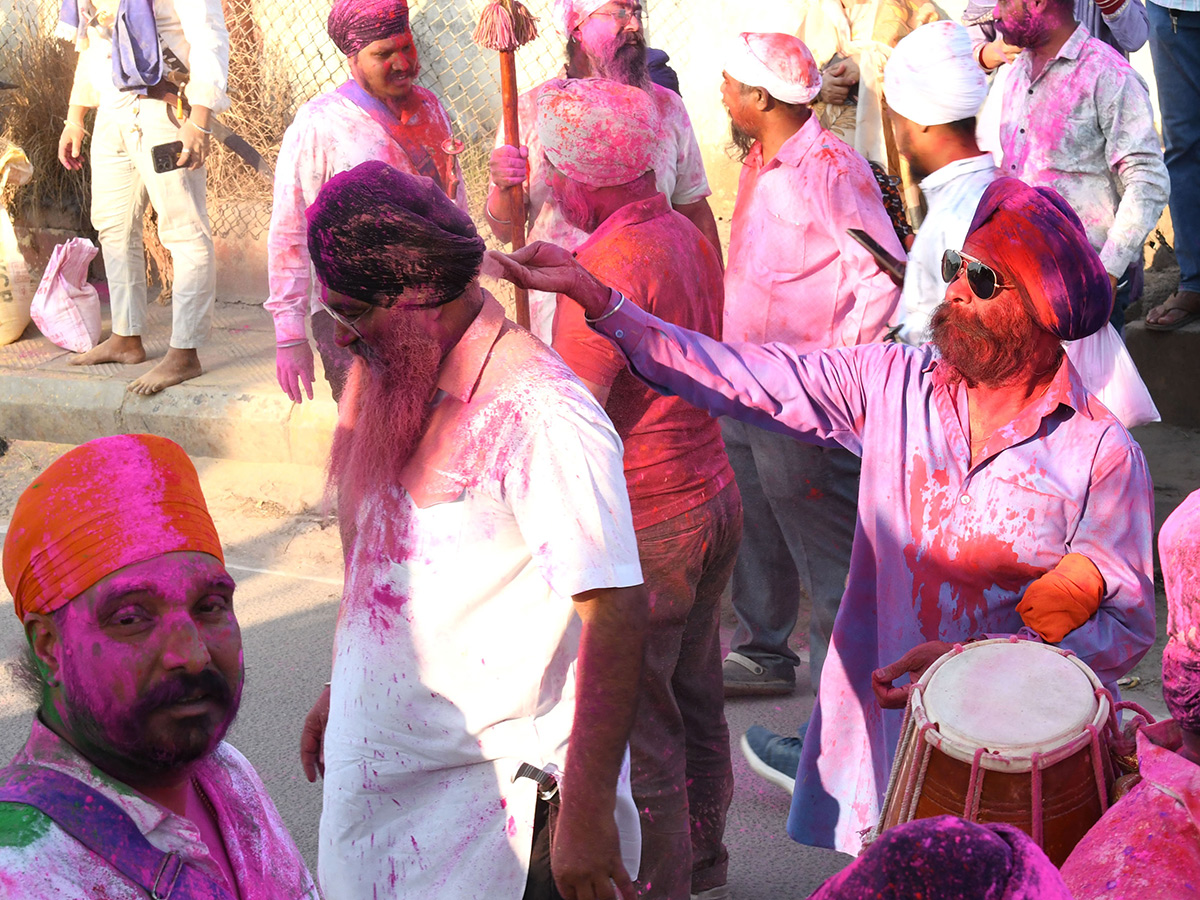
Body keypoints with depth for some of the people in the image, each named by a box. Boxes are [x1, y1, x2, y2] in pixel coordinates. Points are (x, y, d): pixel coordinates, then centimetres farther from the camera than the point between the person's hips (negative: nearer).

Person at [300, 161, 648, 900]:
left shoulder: (540, 415, -21)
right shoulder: (405, 386, 7)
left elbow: (615, 612, -24)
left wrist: (586, 814, -26)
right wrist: (344, 690, 25)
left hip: (492, 800, -8)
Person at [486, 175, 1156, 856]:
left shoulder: (1103, 456, -11)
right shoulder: (891, 383, -1)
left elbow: (1126, 628, -11)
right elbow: (741, 377, -4)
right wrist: (589, 292, -11)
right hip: (876, 733, 3)